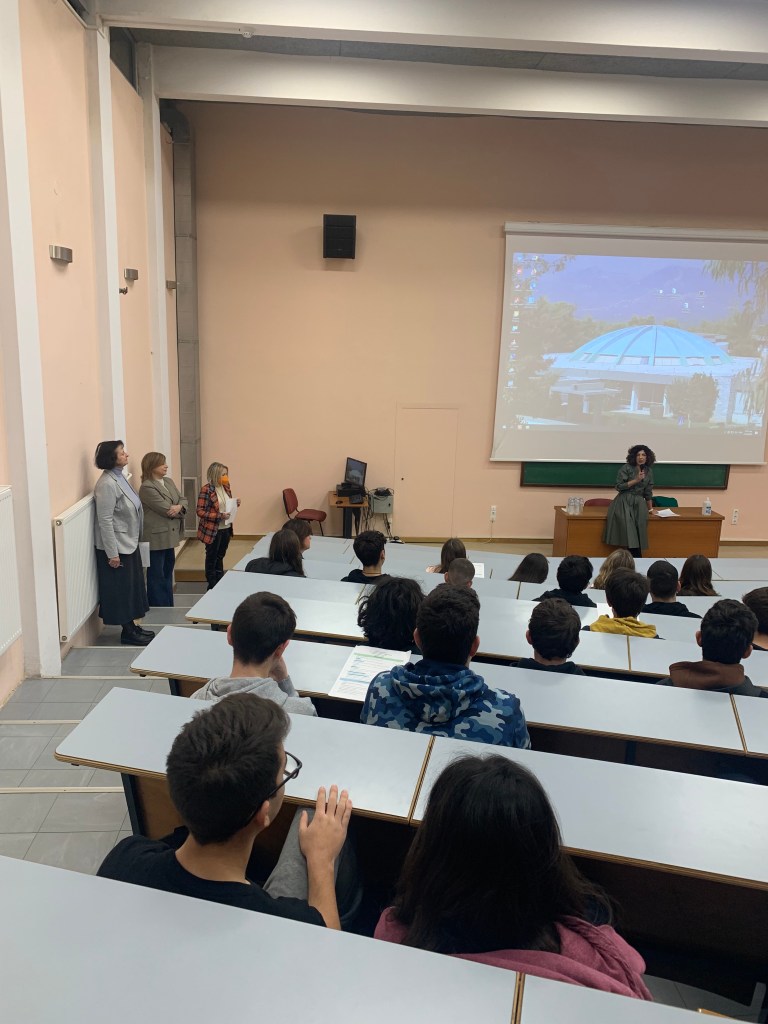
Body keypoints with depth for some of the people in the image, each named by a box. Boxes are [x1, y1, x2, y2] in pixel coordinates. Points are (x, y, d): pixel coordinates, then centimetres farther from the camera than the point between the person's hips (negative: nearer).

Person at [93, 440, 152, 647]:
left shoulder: (119, 477, 7)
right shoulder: (107, 484, -20)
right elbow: (105, 520, -21)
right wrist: (112, 553, -21)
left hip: (129, 542, 9)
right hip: (116, 545, -9)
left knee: (132, 586, 17)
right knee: (121, 589, 3)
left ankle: (132, 626, 29)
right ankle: (127, 633, 14)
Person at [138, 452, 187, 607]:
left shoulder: (169, 481, 10)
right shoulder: (147, 487, -17)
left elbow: (182, 500, 8)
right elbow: (167, 510, -21)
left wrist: (179, 507, -15)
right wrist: (180, 511, -3)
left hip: (169, 535, 9)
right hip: (156, 537, -9)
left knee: (167, 571, 17)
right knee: (156, 576, 1)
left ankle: (168, 606, 28)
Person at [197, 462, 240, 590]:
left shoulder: (225, 487, 5)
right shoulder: (206, 489, -17)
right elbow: (200, 511, -18)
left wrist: (235, 504, -3)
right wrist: (219, 516, -26)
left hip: (226, 529, 7)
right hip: (212, 530, -7)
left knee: (220, 557, 19)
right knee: (212, 558, 8)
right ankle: (212, 587, 20)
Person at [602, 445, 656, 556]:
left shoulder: (649, 471, 12)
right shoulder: (626, 468, -3)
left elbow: (648, 492, 19)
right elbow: (619, 486, -8)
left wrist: (650, 509, 21)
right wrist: (636, 480, -12)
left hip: (639, 503, 4)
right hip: (624, 502, -4)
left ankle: (636, 559, -9)